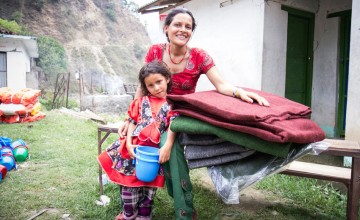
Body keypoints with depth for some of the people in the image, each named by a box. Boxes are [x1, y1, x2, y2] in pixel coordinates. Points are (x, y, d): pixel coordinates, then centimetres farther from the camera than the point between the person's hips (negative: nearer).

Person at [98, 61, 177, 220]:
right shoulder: (141, 102, 10)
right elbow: (132, 123, 8)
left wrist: (167, 146, -25)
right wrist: (129, 143, -6)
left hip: (155, 151, -2)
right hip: (135, 148, 2)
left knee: (149, 184, 11)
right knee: (129, 182, 7)